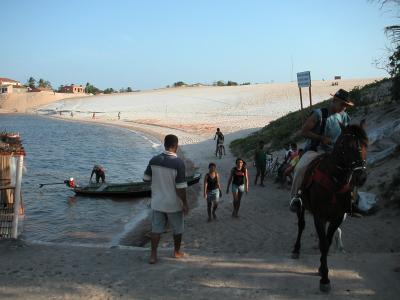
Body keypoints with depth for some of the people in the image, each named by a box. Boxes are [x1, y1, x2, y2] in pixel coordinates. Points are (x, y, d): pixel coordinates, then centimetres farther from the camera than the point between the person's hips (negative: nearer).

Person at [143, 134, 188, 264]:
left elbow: (146, 178, 5)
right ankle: (176, 252, 33)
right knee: (177, 229, 17)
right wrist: (185, 204, -9)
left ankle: (153, 255, 12)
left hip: (157, 202, 3)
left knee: (156, 228, 13)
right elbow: (181, 187, -20)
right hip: (174, 204, -3)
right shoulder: (178, 163, -21)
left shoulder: (154, 160, -7)